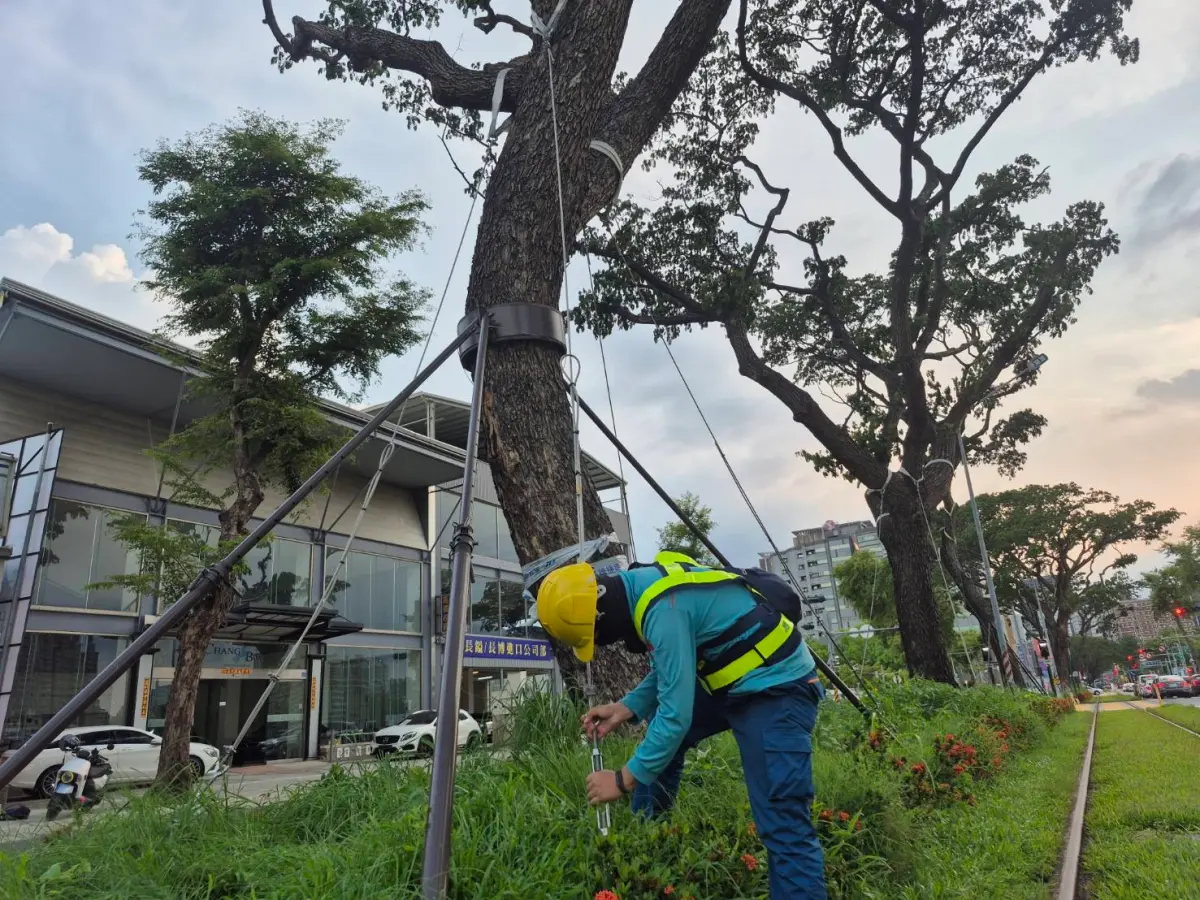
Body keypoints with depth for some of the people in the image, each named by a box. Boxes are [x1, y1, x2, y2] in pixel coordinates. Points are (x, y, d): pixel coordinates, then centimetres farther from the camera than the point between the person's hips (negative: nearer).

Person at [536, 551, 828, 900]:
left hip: (778, 687, -10)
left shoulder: (664, 609, -29)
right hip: (734, 680, 10)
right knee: (658, 733, 17)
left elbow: (677, 715, -25)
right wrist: (626, 707, 4)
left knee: (783, 824, -12)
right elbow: (671, 671, 16)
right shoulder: (647, 584, 1)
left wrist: (624, 780, -14)